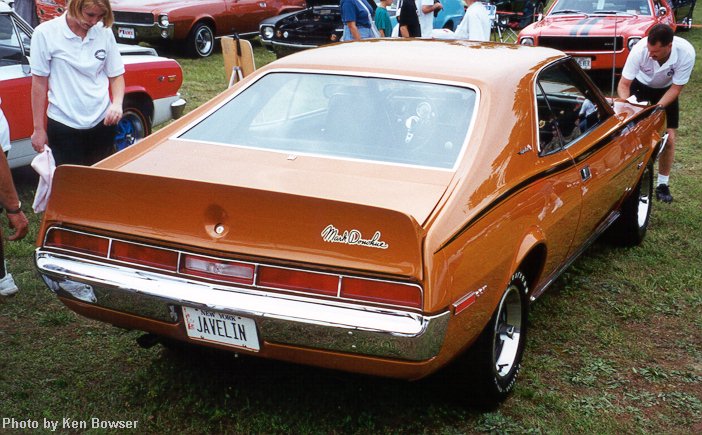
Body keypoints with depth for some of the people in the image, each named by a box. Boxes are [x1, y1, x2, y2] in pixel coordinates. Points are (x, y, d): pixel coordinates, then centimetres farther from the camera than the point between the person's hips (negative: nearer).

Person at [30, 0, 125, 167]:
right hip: (63, 125, -2)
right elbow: (39, 83, -2)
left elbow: (116, 75, 8)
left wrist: (117, 103, -12)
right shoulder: (45, 33, -7)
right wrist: (39, 128, 1)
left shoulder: (105, 33, -1)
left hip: (102, 122, 3)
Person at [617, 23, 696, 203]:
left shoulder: (686, 52, -35)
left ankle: (663, 184, 9)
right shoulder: (640, 49, -37)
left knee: (669, 137, -4)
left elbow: (676, 88, -22)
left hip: (666, 90, 1)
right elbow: (624, 84, -27)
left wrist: (657, 108, -34)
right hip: (640, 86, 0)